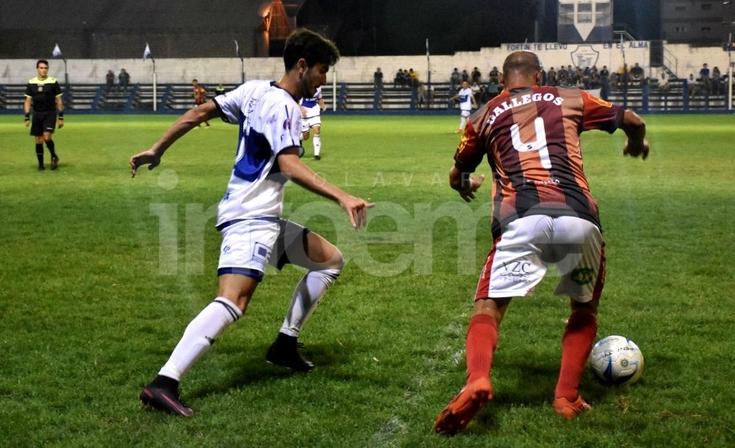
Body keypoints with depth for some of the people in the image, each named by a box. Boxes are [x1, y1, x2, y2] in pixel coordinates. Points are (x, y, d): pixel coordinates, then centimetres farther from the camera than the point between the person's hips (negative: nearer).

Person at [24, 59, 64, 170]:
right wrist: (27, 117, 3)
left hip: (50, 113, -3)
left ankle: (54, 156, 5)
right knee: (38, 140, 4)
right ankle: (41, 164, 16)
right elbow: (28, 101, 9)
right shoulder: (31, 83, 4)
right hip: (37, 114, 3)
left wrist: (61, 117, -1)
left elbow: (59, 100, 2)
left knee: (47, 136, -19)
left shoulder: (53, 82, -2)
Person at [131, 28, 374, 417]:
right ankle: (164, 383, -35)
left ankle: (285, 344, 22)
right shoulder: (283, 106, -14)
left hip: (266, 218, 11)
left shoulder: (255, 90, 12)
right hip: (250, 218, -11)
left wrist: (156, 150, 19)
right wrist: (342, 198, -33)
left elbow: (199, 112, 14)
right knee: (232, 301, -26)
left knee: (331, 261, 19)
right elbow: (290, 167, -27)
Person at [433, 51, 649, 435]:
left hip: (521, 220, -1)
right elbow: (633, 122, 26)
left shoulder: (485, 115, 22)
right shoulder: (570, 100, 22)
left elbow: (457, 177, 31)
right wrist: (637, 143, 50)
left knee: (488, 307, 4)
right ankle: (567, 396, 10)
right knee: (584, 309, 23)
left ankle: (477, 379, -24)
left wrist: (467, 186, 56)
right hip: (578, 217, 1)